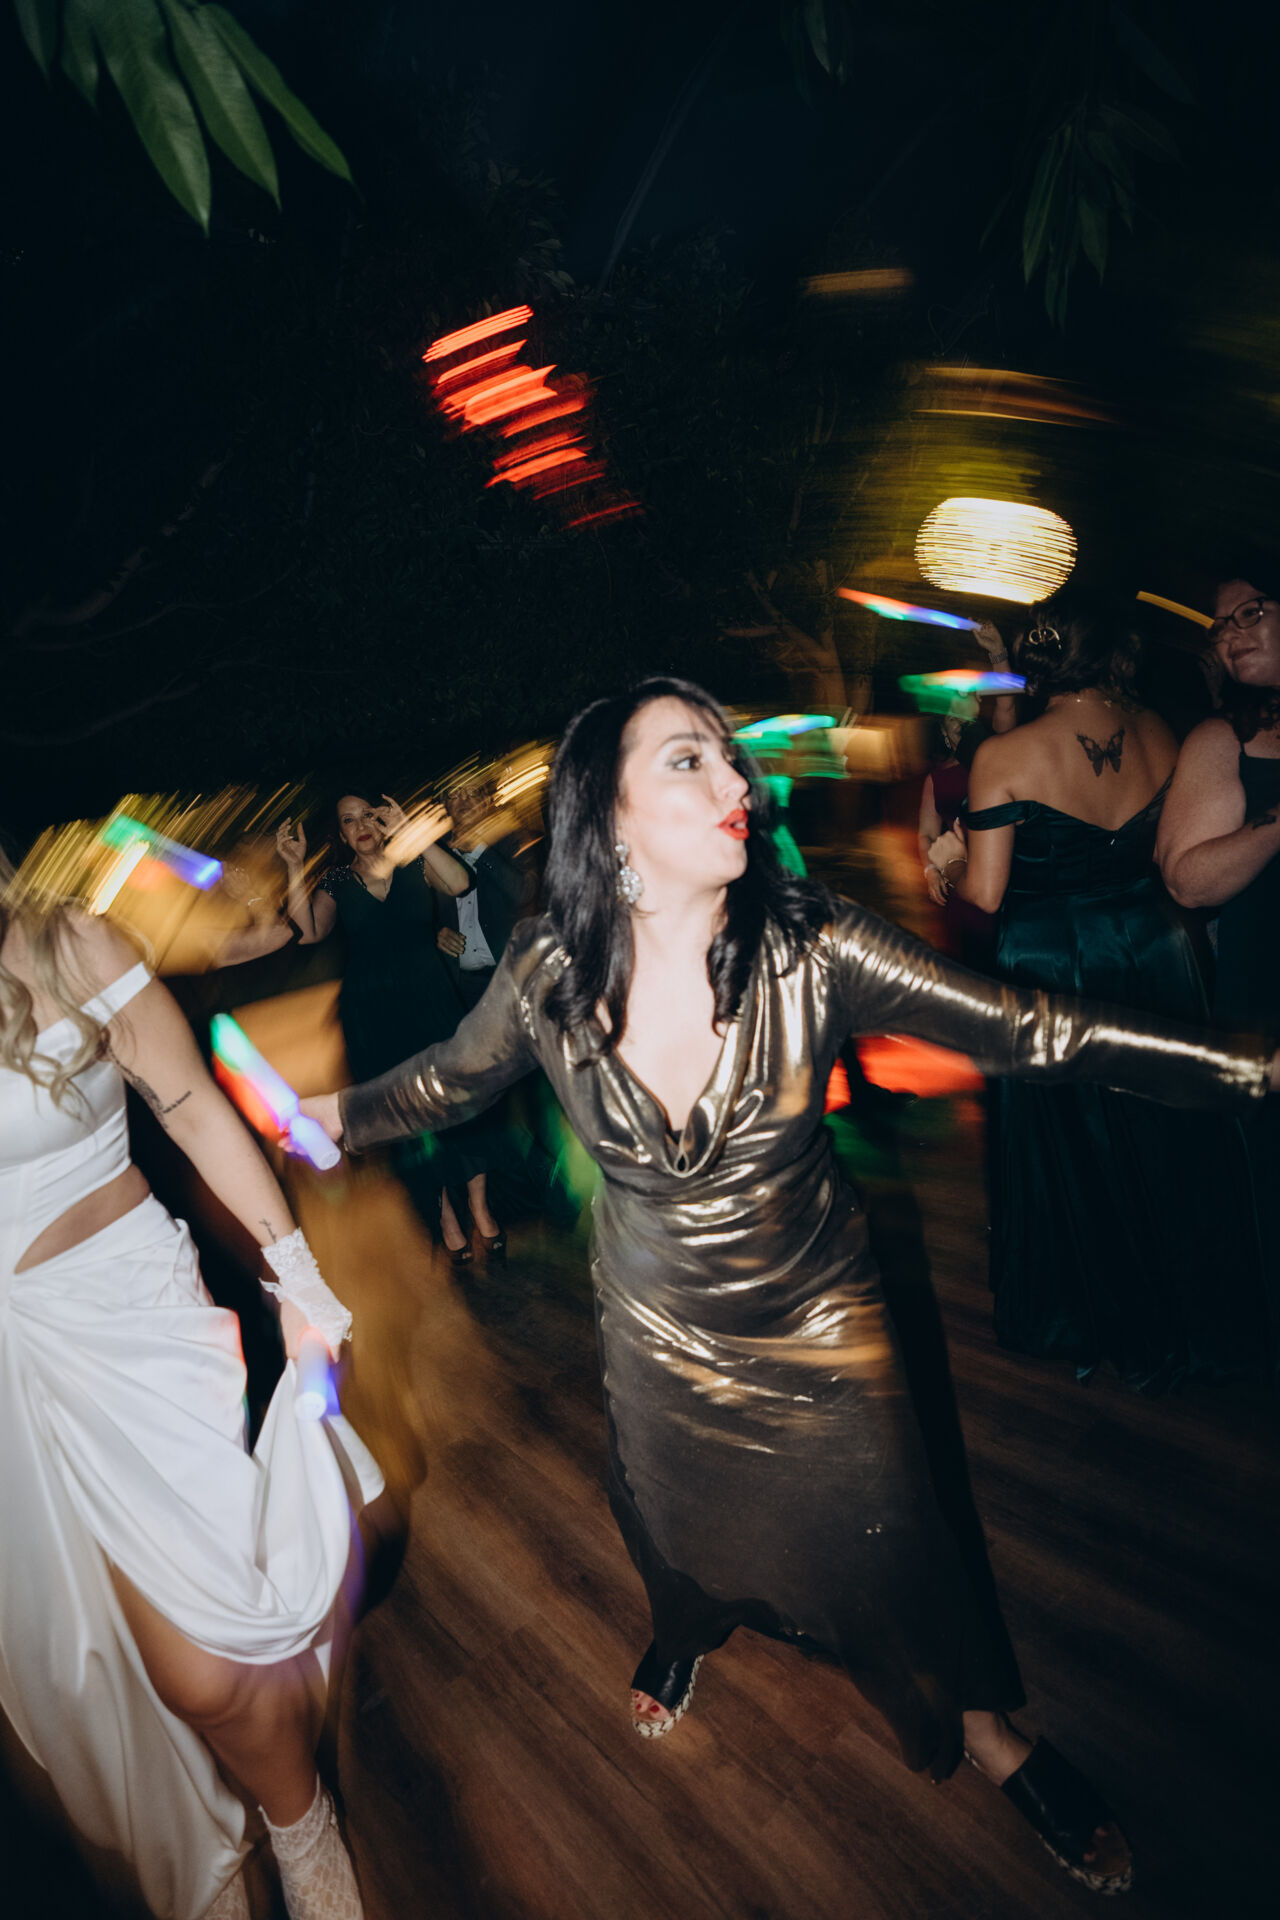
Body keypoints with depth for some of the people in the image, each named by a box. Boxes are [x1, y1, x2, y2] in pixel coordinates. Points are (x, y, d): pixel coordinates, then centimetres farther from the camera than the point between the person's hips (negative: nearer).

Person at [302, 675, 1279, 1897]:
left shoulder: (807, 949, -26)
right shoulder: (547, 975, -21)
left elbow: (1036, 1033, -23)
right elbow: (447, 1081, 0)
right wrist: (336, 1116, 5)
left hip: (817, 1326, -1)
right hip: (657, 1329, 2)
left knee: (889, 1543, 16)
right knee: (674, 1524, 28)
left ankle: (988, 1735, 49)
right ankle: (684, 1633, 66)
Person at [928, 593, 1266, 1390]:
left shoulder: (1004, 755, -16)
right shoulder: (1160, 736, -3)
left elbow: (986, 893, -16)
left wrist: (950, 860, 3)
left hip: (1052, 970, -3)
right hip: (1156, 956, 4)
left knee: (1073, 1152, 14)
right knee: (1169, 1144, 19)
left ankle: (1099, 1326, 33)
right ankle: (1190, 1317, 37)